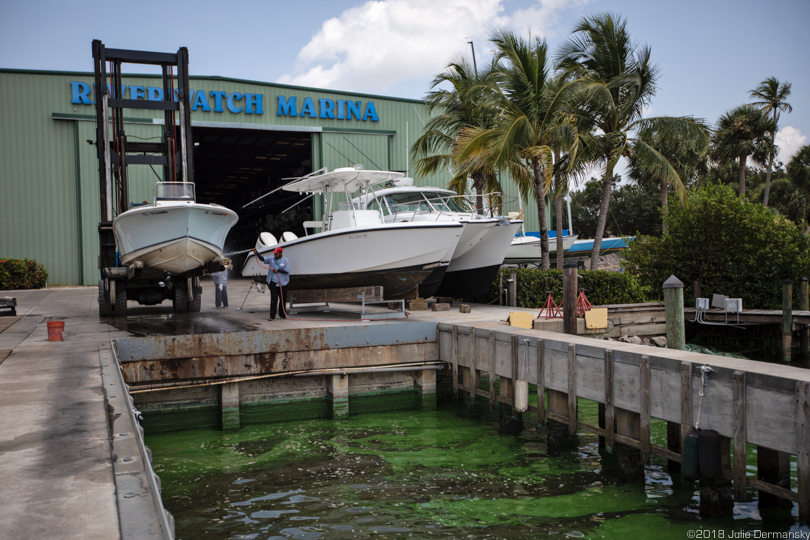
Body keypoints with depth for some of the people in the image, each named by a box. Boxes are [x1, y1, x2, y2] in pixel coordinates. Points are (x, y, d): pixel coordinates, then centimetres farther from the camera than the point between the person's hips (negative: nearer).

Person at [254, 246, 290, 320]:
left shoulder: (285, 260, -2)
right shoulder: (271, 259, 9)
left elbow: (287, 271, -8)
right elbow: (263, 258, 6)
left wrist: (278, 270, -11)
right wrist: (256, 253, -6)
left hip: (282, 283, -2)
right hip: (273, 282, 2)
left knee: (283, 299, 4)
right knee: (273, 299, -3)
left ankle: (282, 314, 17)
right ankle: (272, 316, -3)